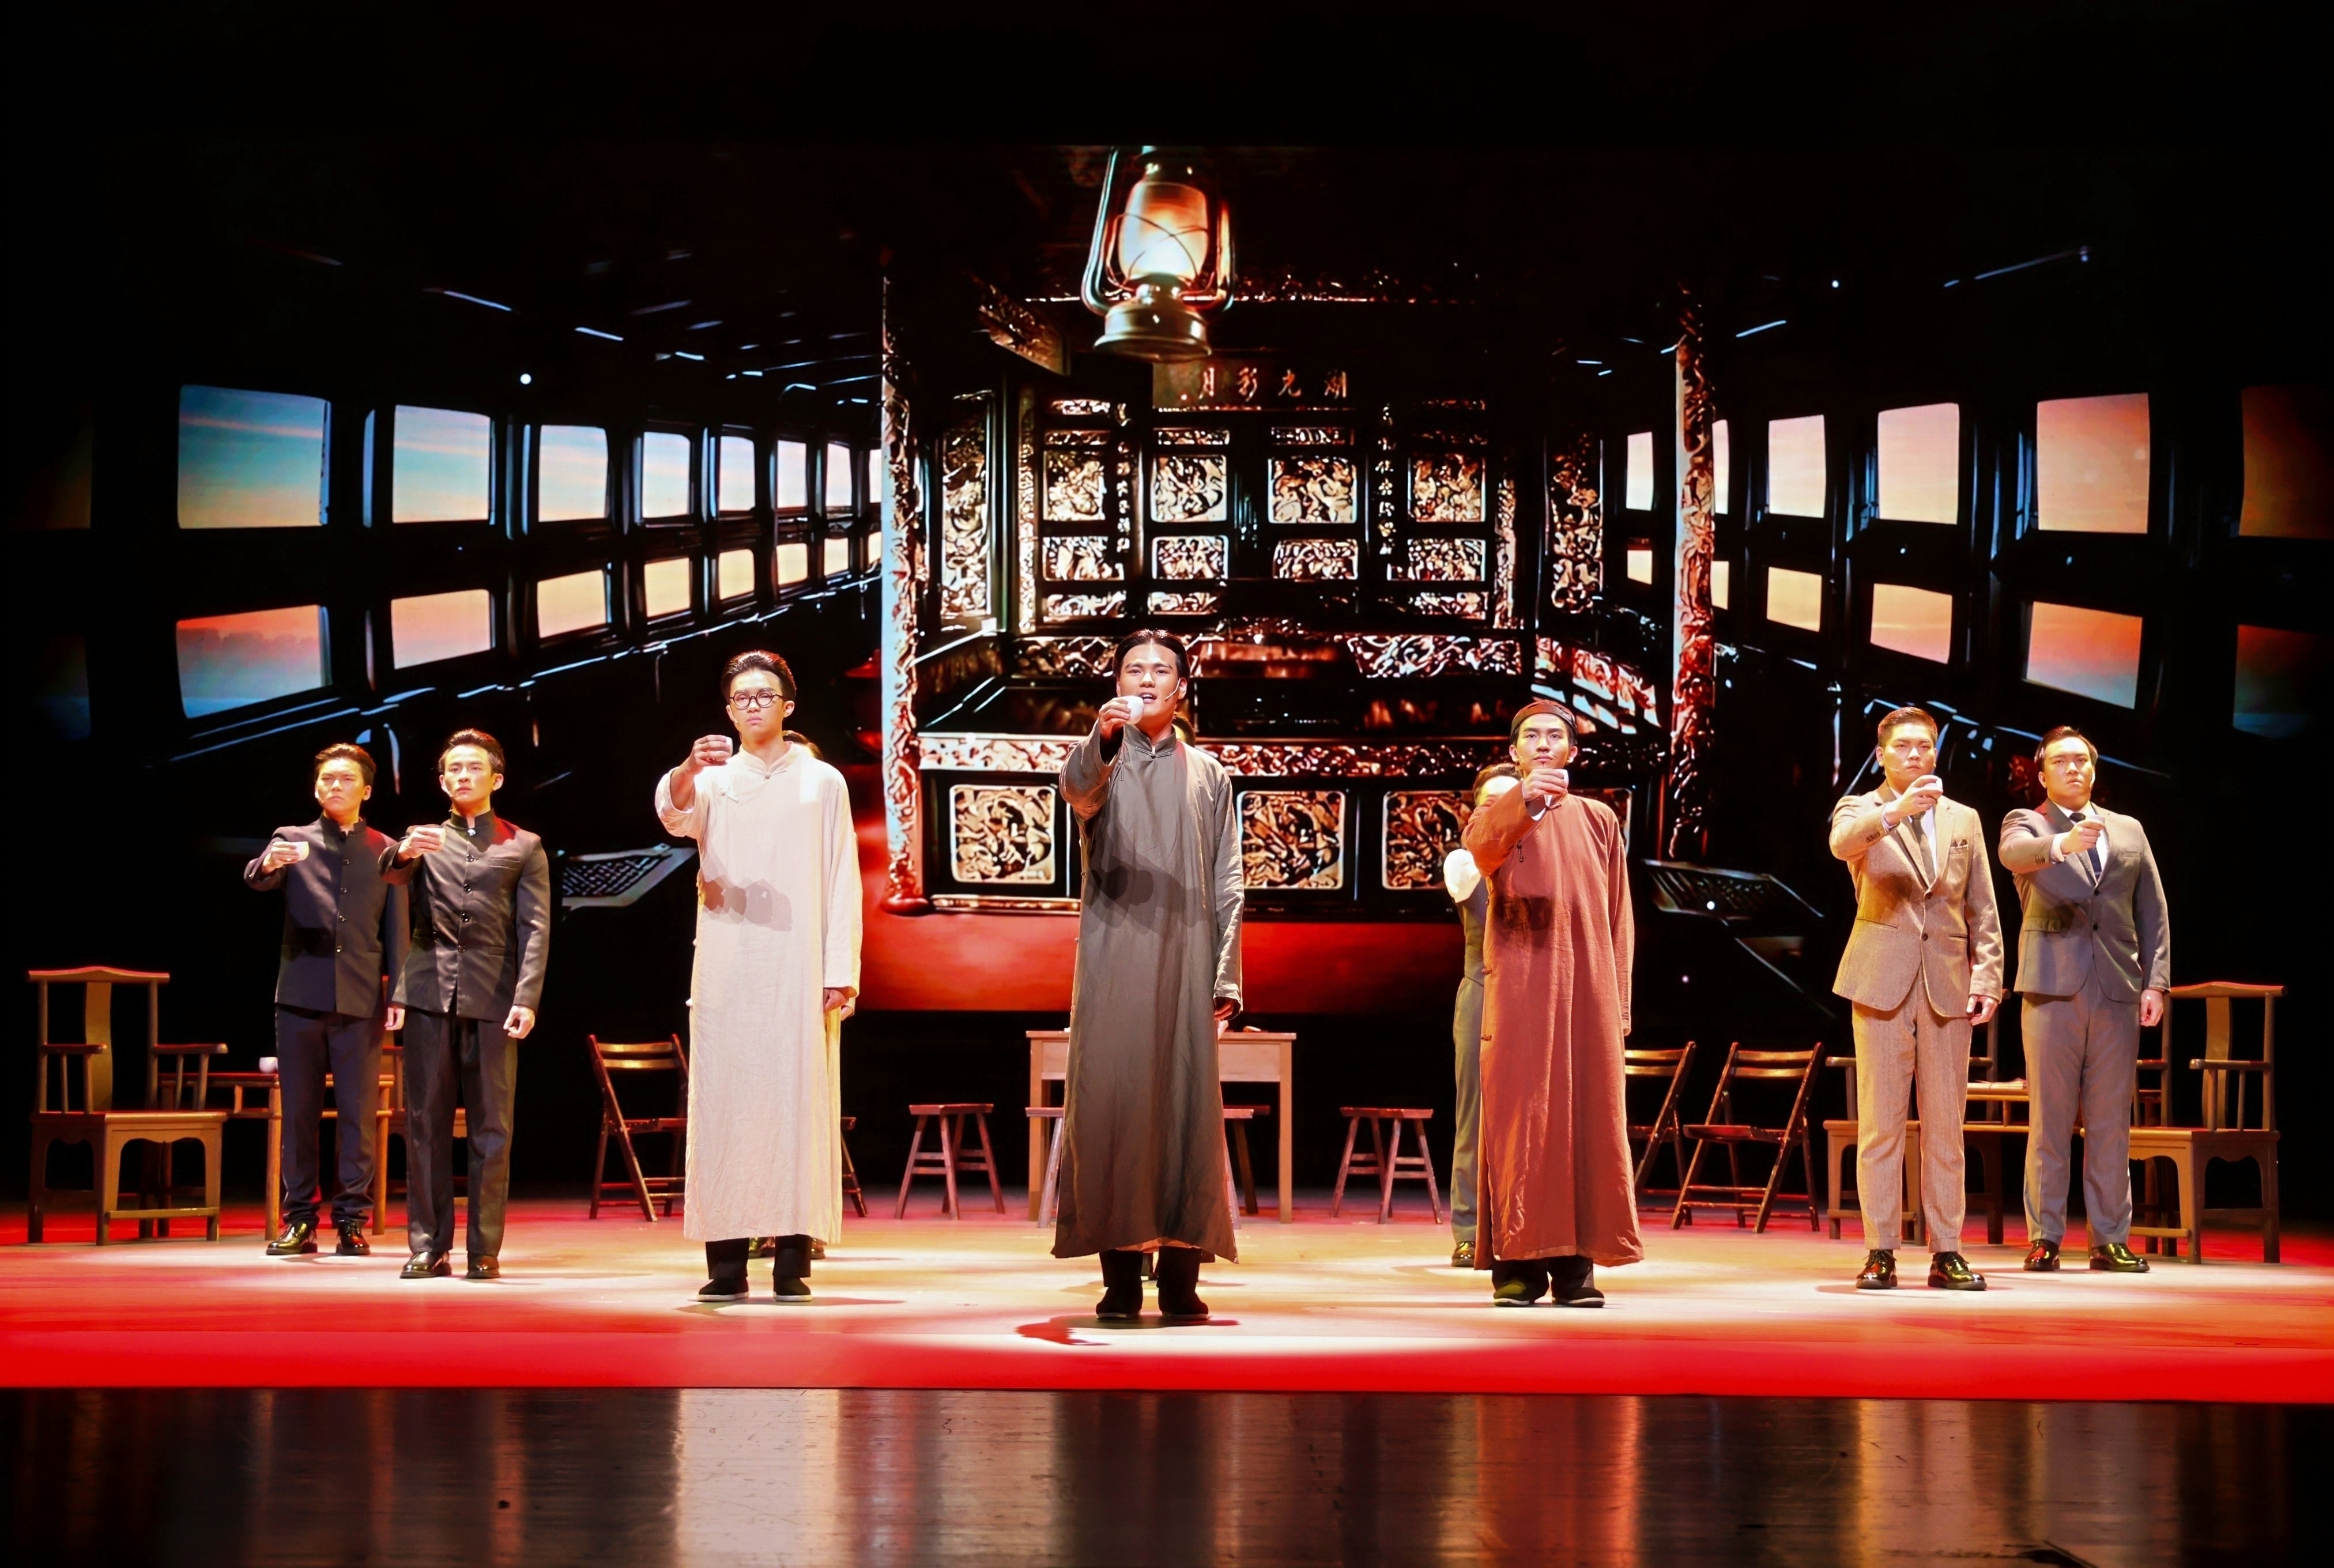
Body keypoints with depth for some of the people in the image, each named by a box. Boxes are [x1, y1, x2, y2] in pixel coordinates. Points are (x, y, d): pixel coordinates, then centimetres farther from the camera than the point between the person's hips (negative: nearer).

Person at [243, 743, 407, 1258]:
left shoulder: (385, 850, 9)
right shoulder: (293, 841, 8)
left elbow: (396, 927, 7)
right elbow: (255, 881, -11)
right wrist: (269, 863, -35)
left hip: (361, 1000, 0)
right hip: (301, 996, 0)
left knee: (358, 1113, 0)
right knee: (298, 1111, 2)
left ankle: (352, 1220, 4)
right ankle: (299, 1219, 7)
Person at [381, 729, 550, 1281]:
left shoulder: (523, 847, 13)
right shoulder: (424, 838, 17)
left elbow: (535, 929, 4)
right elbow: (389, 871, -5)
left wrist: (527, 999, -9)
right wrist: (404, 852, -29)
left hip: (493, 998, -1)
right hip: (430, 992, 1)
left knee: (492, 1127, -1)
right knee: (425, 1123, 0)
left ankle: (485, 1250, 2)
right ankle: (427, 1246, 3)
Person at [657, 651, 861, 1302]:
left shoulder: (823, 783, 10)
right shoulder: (712, 780, 10)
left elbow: (842, 882, 6)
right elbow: (673, 813, -14)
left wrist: (840, 973, -4)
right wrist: (688, 770, -36)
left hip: (798, 969, -1)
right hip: (726, 967, 1)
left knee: (797, 1102, -5)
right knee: (723, 1102, -3)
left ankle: (793, 1260, -4)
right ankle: (726, 1263, -2)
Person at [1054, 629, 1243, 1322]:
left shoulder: (1208, 774, 15)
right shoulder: (1100, 761, 8)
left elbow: (1228, 887, 11)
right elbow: (1077, 789, -18)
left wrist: (1225, 981, 2)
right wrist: (1102, 738, -40)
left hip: (1185, 963, 1)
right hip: (1112, 959, -1)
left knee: (1187, 1109, -3)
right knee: (1109, 1105, -5)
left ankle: (1180, 1278, -1)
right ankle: (1120, 1276, -3)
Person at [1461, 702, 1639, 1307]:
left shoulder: (1598, 820, 15)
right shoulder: (1497, 813, 8)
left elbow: (1618, 917, 13)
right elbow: (1483, 847, -19)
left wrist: (1619, 1001, 5)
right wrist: (1524, 798, -39)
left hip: (1586, 986, 2)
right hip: (1518, 984, -2)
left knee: (1587, 1116, -1)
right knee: (1519, 1114, -6)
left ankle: (1575, 1263, 1)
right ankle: (1518, 1262, -5)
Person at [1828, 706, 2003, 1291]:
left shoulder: (1963, 820, 16)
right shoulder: (1860, 810, 5)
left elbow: (1983, 910, 15)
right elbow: (1843, 842, -21)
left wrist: (1987, 975, 3)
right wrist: (1896, 810, -38)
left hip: (1947, 984, 3)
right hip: (1883, 980, -3)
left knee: (1946, 1126, 4)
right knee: (1880, 1124, -2)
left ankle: (1946, 1253, 8)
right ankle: (1880, 1253, 1)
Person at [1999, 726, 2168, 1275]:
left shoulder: (2129, 832, 19)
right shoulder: (2027, 824, 8)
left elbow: (2153, 913, 16)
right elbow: (2015, 852, -17)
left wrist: (2156, 982, 4)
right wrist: (2061, 844, -38)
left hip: (2117, 992, 3)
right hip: (2052, 988, -3)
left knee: (2112, 1122, 2)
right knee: (2050, 1119, -3)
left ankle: (2111, 1240, 5)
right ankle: (2043, 1238, 0)